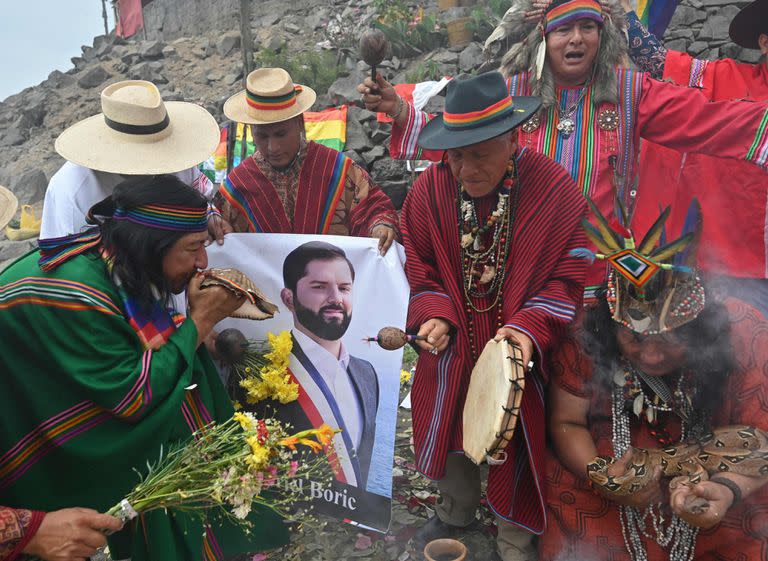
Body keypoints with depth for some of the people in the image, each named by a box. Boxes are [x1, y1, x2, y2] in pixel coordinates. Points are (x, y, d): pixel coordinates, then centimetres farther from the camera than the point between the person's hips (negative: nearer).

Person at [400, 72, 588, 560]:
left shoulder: (555, 190, -18)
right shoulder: (430, 190, -10)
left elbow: (570, 277, -13)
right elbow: (420, 265, -1)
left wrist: (530, 328, -27)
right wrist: (434, 314, -17)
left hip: (517, 355, -3)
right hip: (452, 351, 3)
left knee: (513, 445, 14)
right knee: (448, 434, 23)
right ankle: (457, 511, 55)